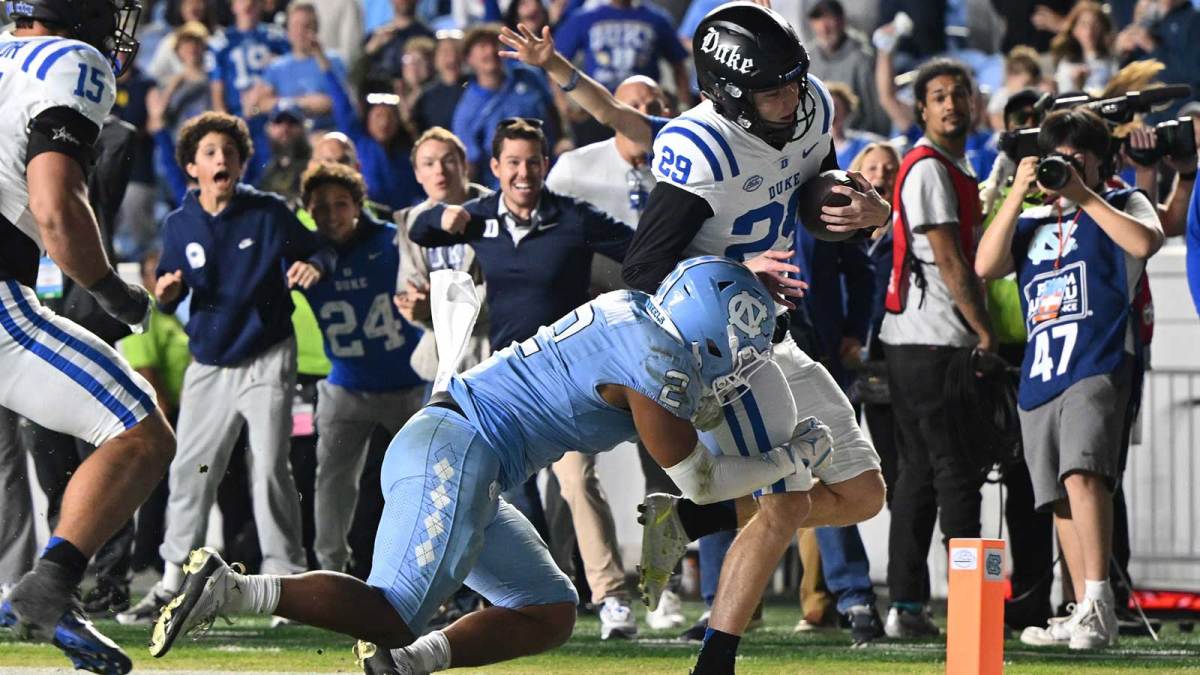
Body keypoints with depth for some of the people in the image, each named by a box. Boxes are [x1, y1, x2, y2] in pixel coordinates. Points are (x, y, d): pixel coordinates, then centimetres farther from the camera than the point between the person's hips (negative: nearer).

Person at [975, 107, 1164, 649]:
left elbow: (1144, 242, -10)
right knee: (1061, 501, 6)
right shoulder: (1032, 222, 24)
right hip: (1039, 375, 6)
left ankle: (1098, 602, -32)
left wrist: (1084, 195, -8)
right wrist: (1017, 195, 2)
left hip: (1101, 364, -6)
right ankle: (1086, 618, 12)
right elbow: (985, 265, 8)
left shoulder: (1122, 205, 13)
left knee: (1082, 471, -26)